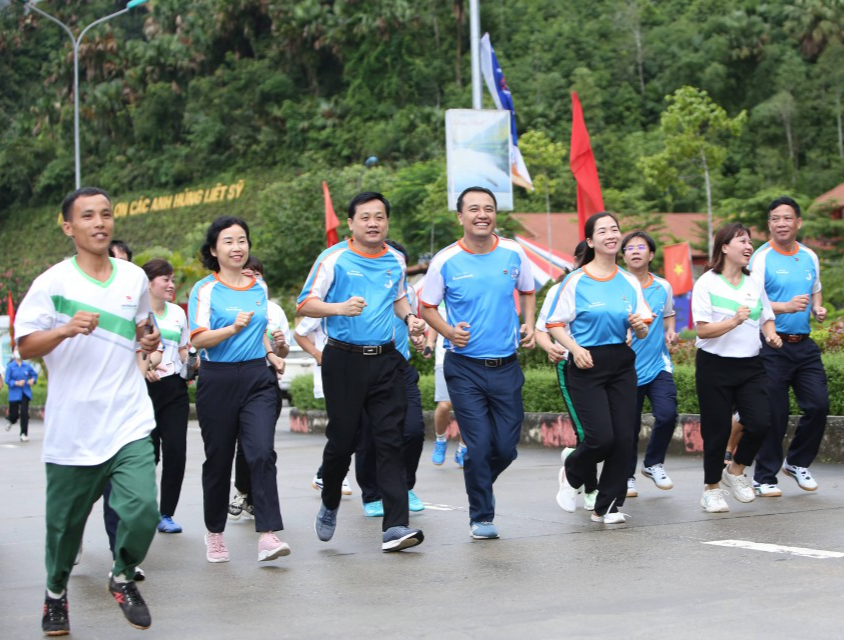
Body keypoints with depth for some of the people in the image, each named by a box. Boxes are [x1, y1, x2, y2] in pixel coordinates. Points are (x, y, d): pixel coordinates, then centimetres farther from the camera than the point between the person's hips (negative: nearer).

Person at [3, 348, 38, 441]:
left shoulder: (27, 366, 2)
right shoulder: (10, 367, -6)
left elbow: (34, 374, 15)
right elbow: (7, 380, -7)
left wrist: (33, 380, -6)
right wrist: (17, 383, -21)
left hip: (25, 393, 1)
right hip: (14, 394, -1)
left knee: (24, 413, -8)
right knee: (14, 413, 5)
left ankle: (24, 434, 0)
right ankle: (10, 421, 44)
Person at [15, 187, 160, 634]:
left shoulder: (135, 278, 9)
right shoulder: (52, 282, -4)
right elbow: (25, 347, -6)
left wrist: (149, 339, 3)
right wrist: (65, 330, -23)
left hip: (130, 421, 2)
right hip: (71, 426, -2)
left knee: (141, 510, -13)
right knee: (65, 521, 7)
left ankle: (122, 577, 17)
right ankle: (56, 593, 35)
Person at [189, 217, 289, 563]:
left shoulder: (259, 287, 12)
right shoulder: (204, 289, -2)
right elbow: (198, 338, -12)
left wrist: (271, 355, 10)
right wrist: (232, 328, -26)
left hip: (258, 377, 3)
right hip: (218, 379, -2)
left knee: (262, 453, -14)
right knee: (218, 459, 7)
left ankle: (268, 535, -18)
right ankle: (214, 533, 25)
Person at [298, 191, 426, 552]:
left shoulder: (395, 260, 11)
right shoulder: (334, 259, -5)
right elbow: (306, 305, -8)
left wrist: (409, 317, 8)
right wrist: (340, 308, -25)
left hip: (386, 360, 4)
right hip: (344, 359, -3)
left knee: (390, 441, -5)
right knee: (343, 439, 3)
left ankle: (395, 526, -8)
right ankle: (329, 506, 31)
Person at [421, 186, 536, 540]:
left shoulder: (514, 253, 1)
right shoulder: (445, 261, -6)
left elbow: (527, 292, 18)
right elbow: (427, 307, 4)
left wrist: (528, 325, 2)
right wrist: (449, 331, -13)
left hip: (506, 365, 3)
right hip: (465, 367, -3)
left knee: (506, 446, 5)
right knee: (479, 446, -5)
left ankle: (480, 484, 37)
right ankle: (481, 516, 13)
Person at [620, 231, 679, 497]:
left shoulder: (663, 286, 7)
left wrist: (670, 331, 4)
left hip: (658, 363, 2)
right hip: (627, 365, -2)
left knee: (667, 414, -14)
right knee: (629, 424, 3)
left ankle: (653, 463, 10)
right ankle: (627, 476, 21)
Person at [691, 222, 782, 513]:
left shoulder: (755, 283, 11)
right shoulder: (707, 283, -6)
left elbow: (767, 317, 19)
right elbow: (703, 329, -12)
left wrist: (771, 334, -3)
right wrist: (734, 321, -26)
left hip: (750, 365, 4)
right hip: (715, 366, -4)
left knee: (760, 421, -9)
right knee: (717, 430, 1)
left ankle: (736, 470, 17)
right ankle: (711, 488, 19)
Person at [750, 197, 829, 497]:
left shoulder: (810, 257, 10)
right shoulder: (761, 258, -7)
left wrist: (818, 308, 3)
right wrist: (786, 307, -28)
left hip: (804, 345, 5)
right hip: (772, 345, -5)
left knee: (819, 405, 2)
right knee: (774, 414, -2)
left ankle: (797, 463, 24)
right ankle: (764, 478, 12)